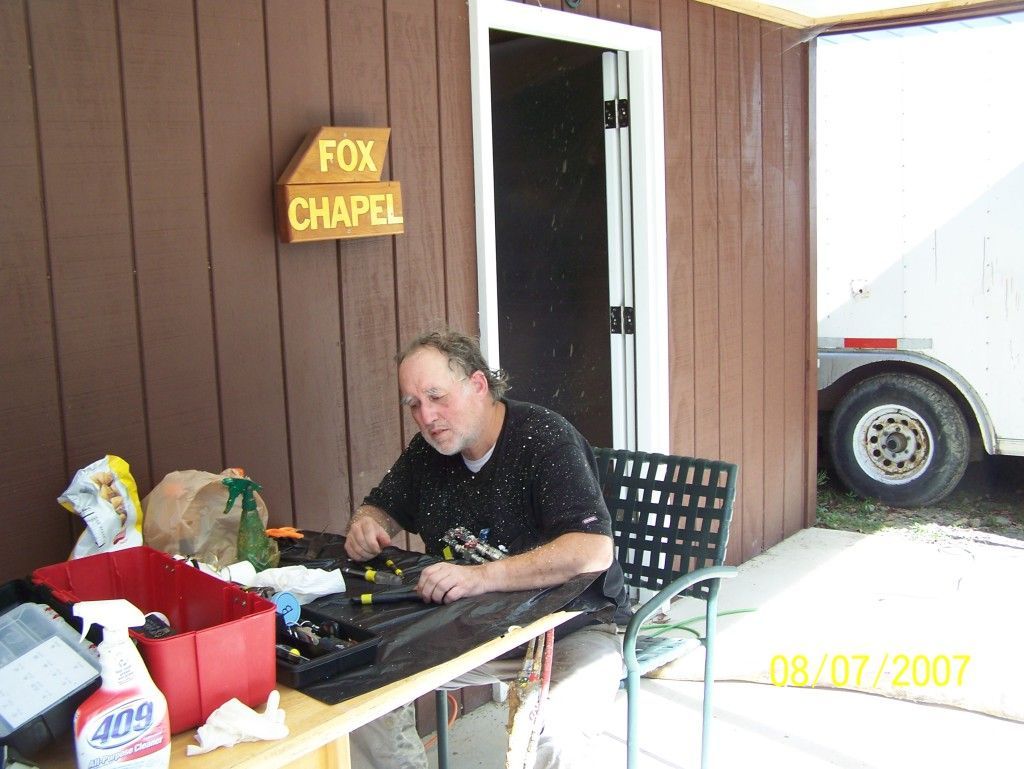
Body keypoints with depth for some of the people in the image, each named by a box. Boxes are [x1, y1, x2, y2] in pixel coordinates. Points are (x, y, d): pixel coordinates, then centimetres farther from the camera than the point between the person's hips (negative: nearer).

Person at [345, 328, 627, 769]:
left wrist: (484, 576, -40)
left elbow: (594, 549, -30)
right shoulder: (427, 449, 4)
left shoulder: (545, 438, -18)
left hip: (568, 629, -6)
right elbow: (381, 508, 18)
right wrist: (366, 525, -8)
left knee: (549, 730, -35)